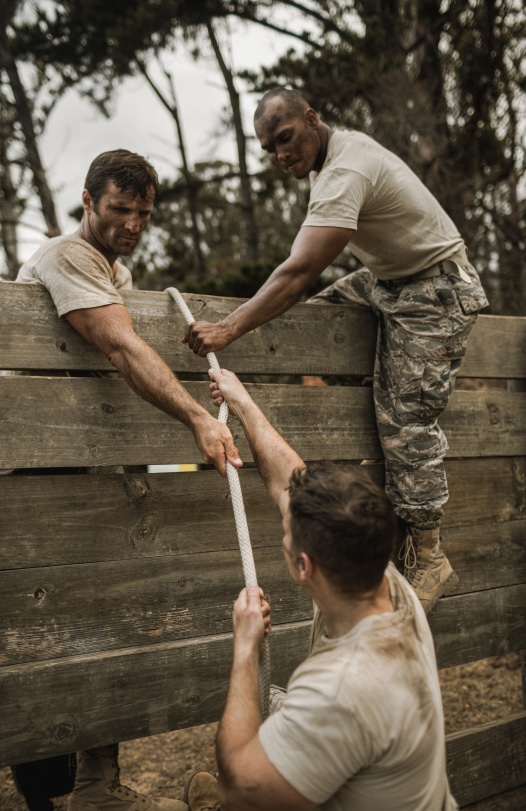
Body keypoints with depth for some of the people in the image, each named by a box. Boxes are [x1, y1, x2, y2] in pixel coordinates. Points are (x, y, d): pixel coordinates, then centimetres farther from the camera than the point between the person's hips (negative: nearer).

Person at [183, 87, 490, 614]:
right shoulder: (326, 153, 5)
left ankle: (428, 558, -3)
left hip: (434, 290, -10)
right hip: (385, 278, 10)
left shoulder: (346, 173, -28)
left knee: (406, 417, -13)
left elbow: (298, 273, -37)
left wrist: (227, 330, -40)